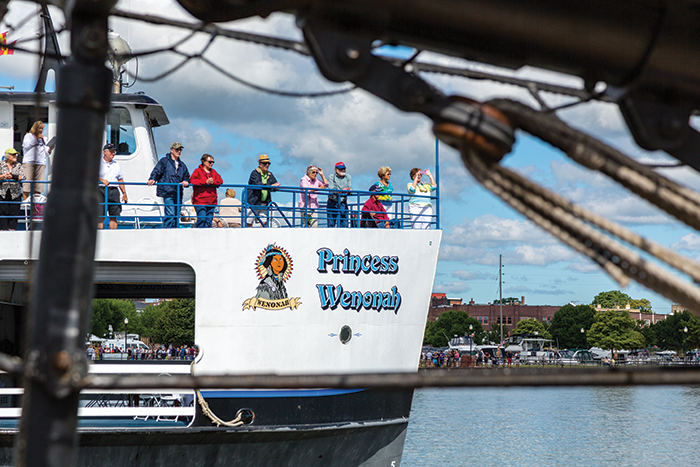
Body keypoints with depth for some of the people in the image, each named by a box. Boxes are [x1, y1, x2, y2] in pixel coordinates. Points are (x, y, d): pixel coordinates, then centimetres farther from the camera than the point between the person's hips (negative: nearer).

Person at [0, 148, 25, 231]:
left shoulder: (19, 166, 10)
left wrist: (13, 176, -20)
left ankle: (12, 229, 1)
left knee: (14, 213, -3)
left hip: (15, 194, 1)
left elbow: (22, 177, -3)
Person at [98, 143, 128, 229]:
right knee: (101, 216, -8)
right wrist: (101, 180, -24)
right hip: (101, 190, -5)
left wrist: (124, 193, 15)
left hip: (114, 191, 5)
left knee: (114, 216, 1)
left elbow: (120, 180, 23)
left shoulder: (116, 164, 21)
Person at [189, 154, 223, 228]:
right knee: (201, 219, -17)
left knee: (209, 220, 2)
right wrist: (206, 182, -17)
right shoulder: (197, 171, 2)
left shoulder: (213, 172, 20)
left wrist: (213, 182, -10)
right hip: (200, 201, -6)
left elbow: (220, 181, 11)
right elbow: (192, 180, -12)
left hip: (211, 201, 6)